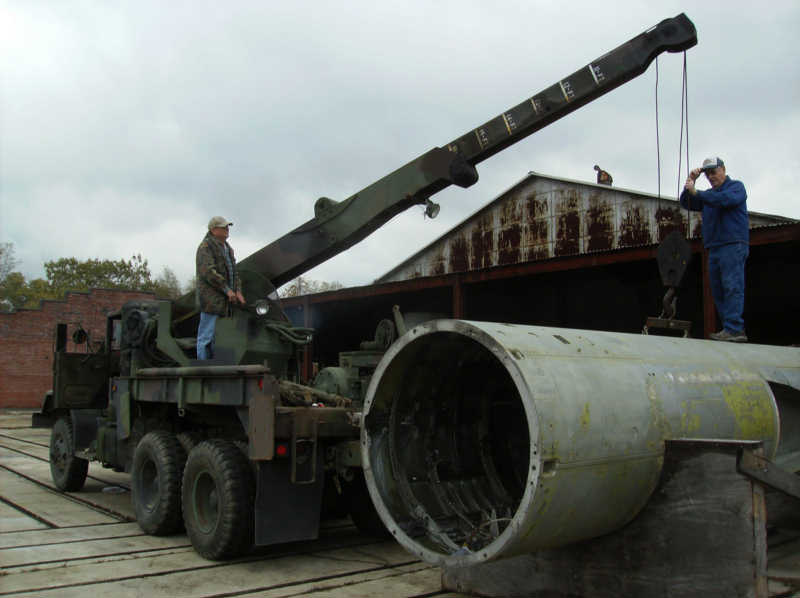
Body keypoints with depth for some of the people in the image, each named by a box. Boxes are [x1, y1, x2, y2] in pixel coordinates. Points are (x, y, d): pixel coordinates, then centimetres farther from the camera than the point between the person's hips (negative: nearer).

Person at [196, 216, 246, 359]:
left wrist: (238, 291, 5)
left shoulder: (227, 248, 21)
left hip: (223, 302, 9)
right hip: (211, 300, -9)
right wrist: (227, 289, -17)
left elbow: (233, 272, 22)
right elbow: (208, 272, -19)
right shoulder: (206, 247, -7)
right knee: (206, 337, -8)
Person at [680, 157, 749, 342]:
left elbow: (725, 199, -17)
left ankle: (734, 329, -22)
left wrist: (696, 193, -17)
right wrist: (690, 182, 4)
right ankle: (732, 329, 5)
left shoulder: (736, 186, 4)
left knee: (732, 286, -15)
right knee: (718, 290, 3)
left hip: (733, 245, -8)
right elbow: (686, 203, 16)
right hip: (714, 248, 8)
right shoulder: (709, 194, 24)